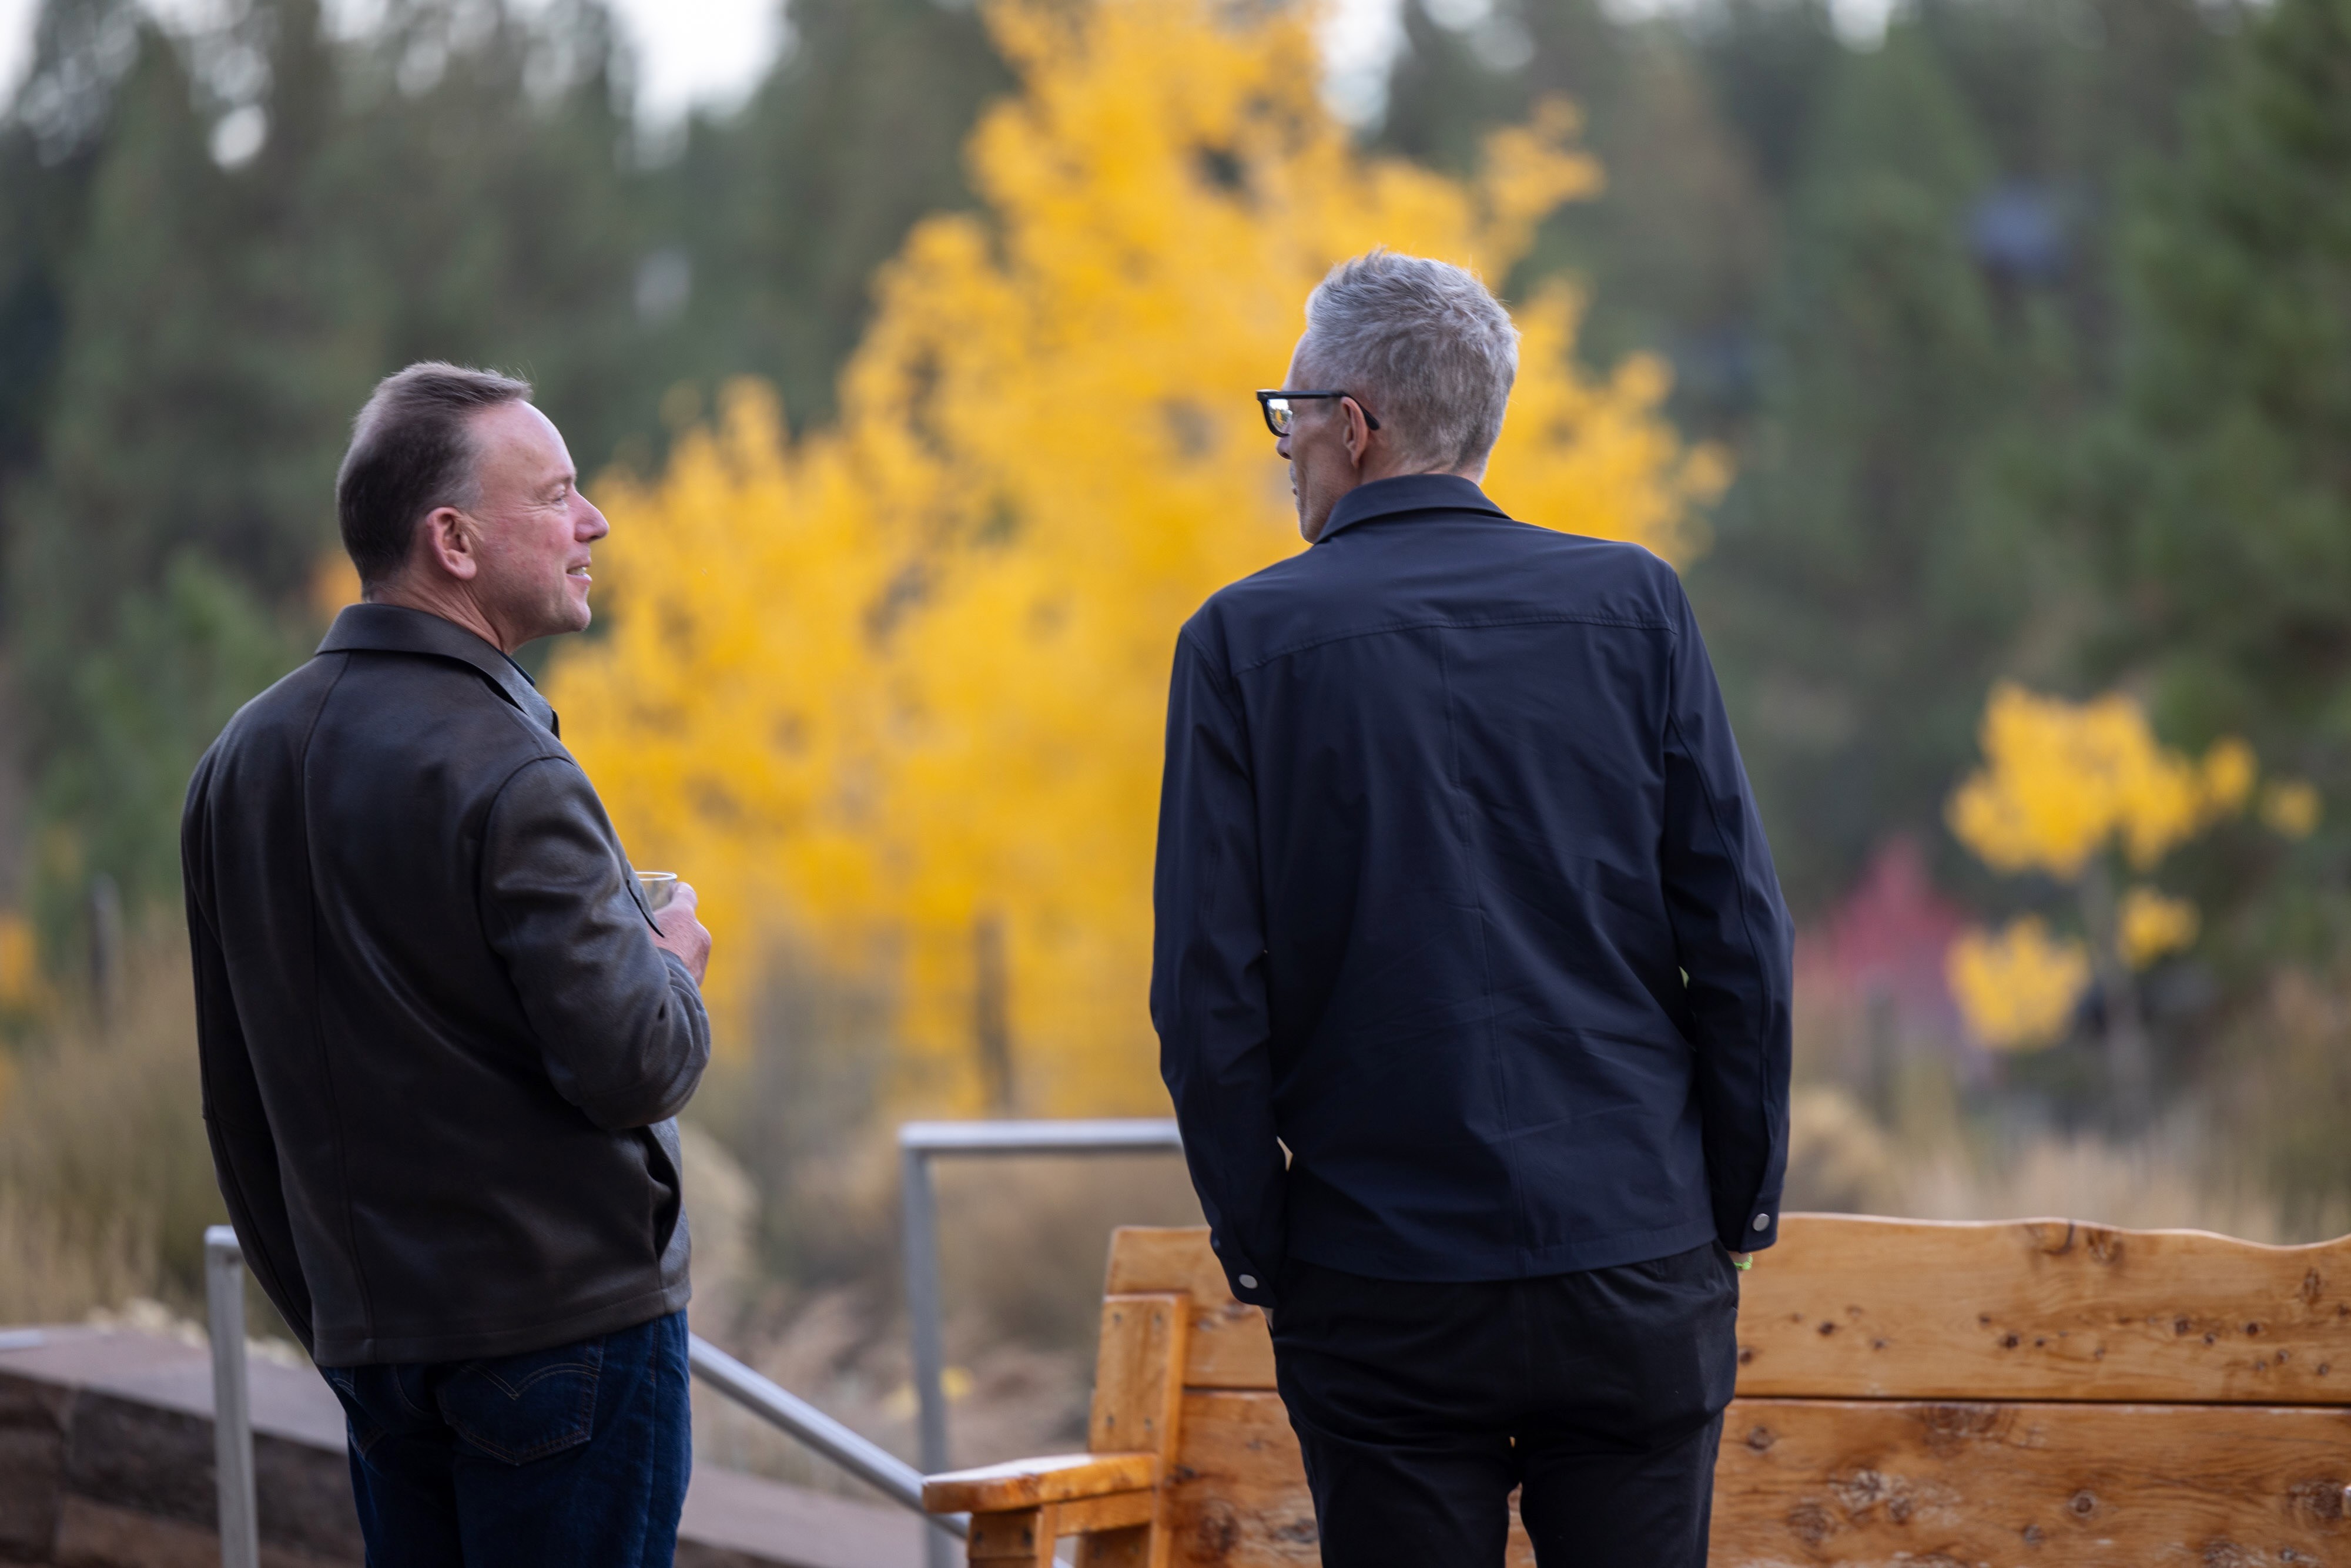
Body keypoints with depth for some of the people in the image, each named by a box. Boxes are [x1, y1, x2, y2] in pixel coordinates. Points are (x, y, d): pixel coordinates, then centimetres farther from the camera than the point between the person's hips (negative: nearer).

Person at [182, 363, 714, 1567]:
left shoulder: (243, 760, 9)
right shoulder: (501, 778, -16)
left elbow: (239, 1104, 14)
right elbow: (632, 1069, -20)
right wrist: (673, 964, 2)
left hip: (368, 1334, 7)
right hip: (565, 1323, -7)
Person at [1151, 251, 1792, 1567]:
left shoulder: (1247, 641, -3)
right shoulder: (1633, 603, 2)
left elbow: (1209, 992, -6)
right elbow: (1741, 937, -1)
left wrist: (1258, 1249, 4)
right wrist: (1742, 1207, 8)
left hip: (1380, 1299, -1)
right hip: (1638, 1265, 1)